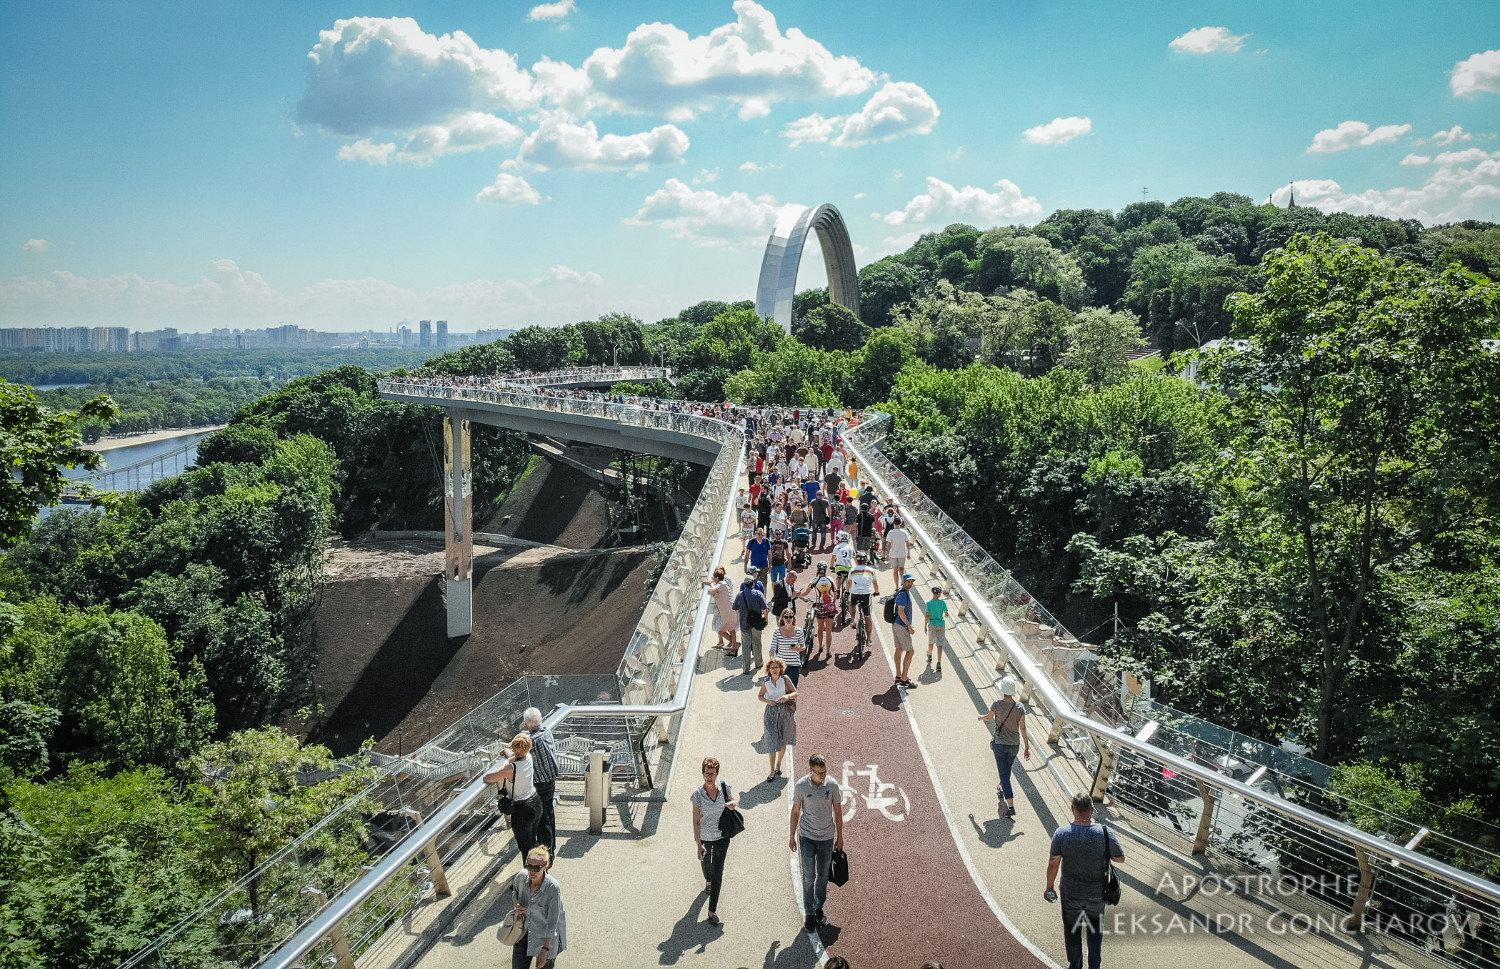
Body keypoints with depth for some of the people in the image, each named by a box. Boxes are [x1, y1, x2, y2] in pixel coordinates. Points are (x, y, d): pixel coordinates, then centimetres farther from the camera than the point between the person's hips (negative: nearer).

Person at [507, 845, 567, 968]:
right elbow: (513, 889, 7)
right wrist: (517, 905, -12)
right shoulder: (522, 876, -18)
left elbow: (552, 922, -22)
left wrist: (545, 950, -20)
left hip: (547, 936, -4)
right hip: (524, 931, 4)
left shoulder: (553, 888, -30)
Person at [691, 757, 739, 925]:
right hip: (704, 837, 0)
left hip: (722, 837, 0)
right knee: (706, 863, 27)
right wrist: (699, 845, -18)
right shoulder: (697, 793, -22)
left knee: (717, 873, 1)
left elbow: (731, 801, 6)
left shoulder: (723, 787, -16)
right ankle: (708, 882, 61)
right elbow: (696, 821, -17)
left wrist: (734, 803, -20)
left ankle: (712, 911, 14)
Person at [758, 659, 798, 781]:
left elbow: (795, 692, -1)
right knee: (771, 743, -2)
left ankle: (778, 765, 32)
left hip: (784, 712, 1)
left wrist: (788, 696, -21)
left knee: (783, 742, 12)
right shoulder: (765, 682, -5)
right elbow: (760, 696, 7)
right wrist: (767, 701, -13)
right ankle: (772, 771, 7)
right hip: (771, 712, -1)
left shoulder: (785, 679, -7)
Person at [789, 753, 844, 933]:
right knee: (808, 877, 0)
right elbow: (795, 811, -3)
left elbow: (838, 811, -1)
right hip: (807, 837, -2)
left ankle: (819, 907, 34)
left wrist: (839, 836, 5)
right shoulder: (801, 785, -16)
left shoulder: (832, 784, -13)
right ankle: (810, 915, 12)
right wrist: (792, 836, 3)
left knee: (823, 875, 15)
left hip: (827, 837, 2)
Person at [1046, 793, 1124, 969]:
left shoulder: (1061, 834, -21)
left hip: (1071, 895, 0)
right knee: (1095, 930, 25)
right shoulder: (1105, 833, -20)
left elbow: (1053, 864, -14)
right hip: (1097, 895, 0)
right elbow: (1120, 858, -6)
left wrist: (1050, 886, 1)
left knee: (1073, 931, 22)